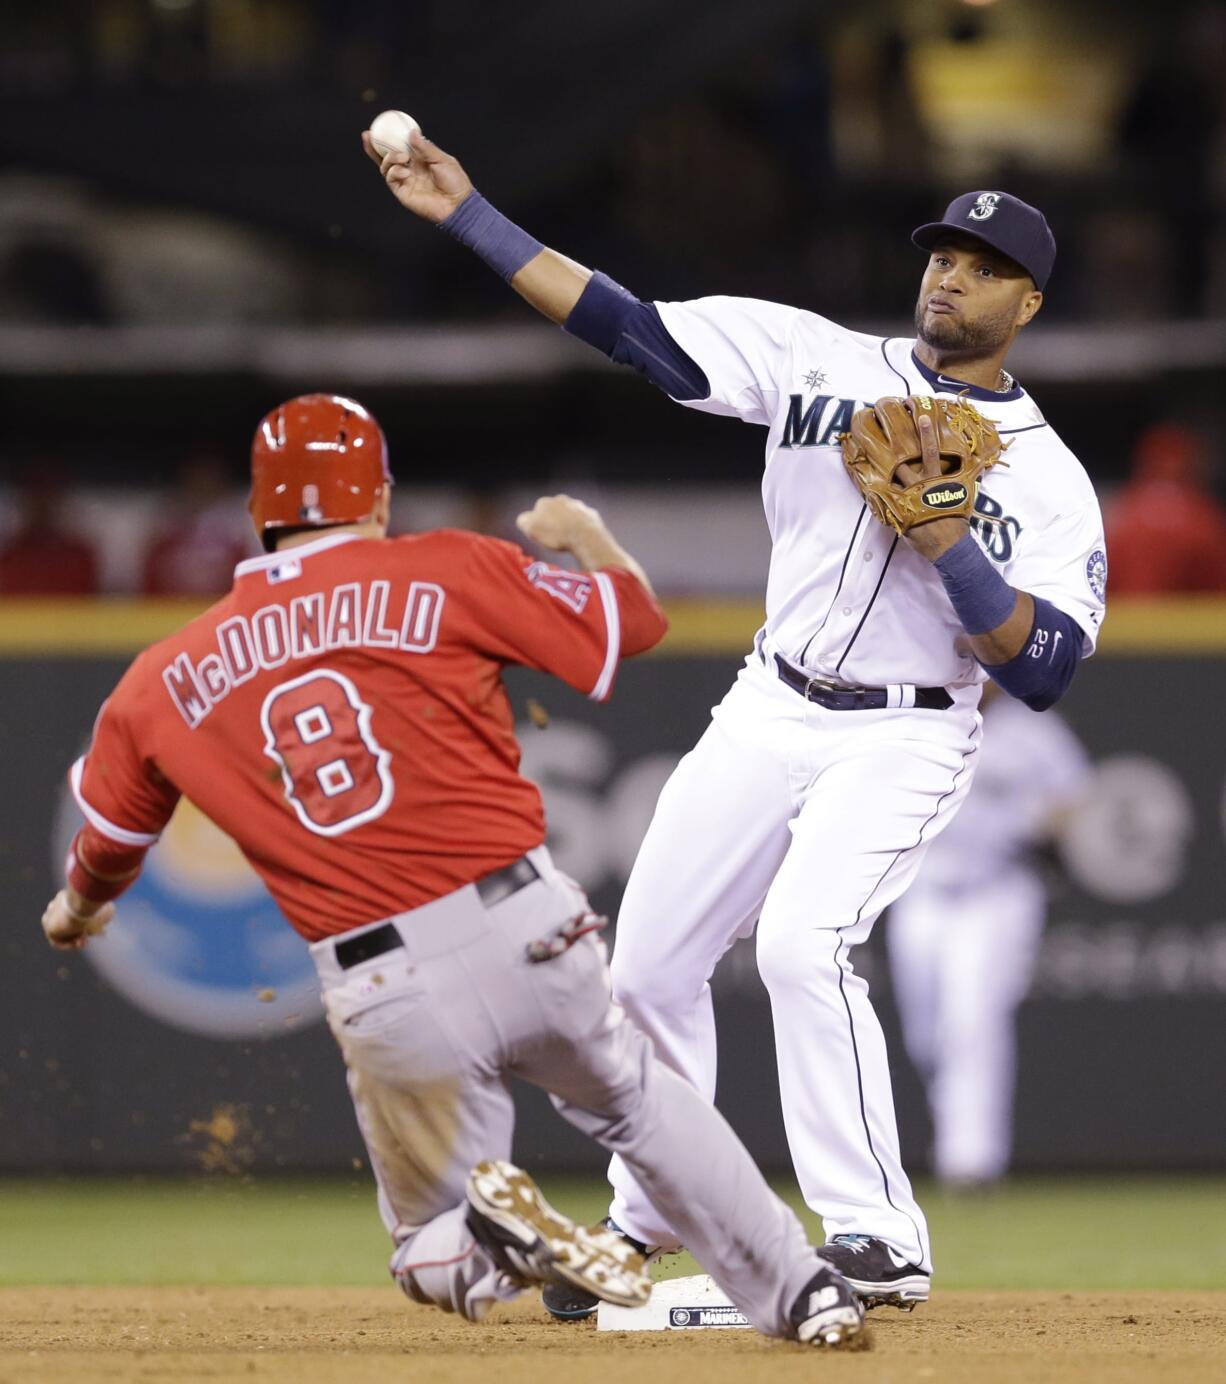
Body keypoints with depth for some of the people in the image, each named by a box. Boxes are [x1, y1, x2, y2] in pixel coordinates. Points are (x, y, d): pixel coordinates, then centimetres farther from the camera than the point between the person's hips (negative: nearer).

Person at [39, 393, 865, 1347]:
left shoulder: (166, 684, 9)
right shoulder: (448, 573, 2)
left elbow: (106, 851, 23)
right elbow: (634, 618, 8)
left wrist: (74, 912, 47)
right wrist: (586, 535, 31)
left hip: (382, 993, 0)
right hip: (531, 930, 0)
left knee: (432, 1256, 17)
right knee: (635, 1099, 29)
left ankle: (492, 1234, -17)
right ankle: (800, 1291, 23)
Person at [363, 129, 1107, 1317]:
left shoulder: (1049, 479, -5)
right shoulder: (818, 359, 2)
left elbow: (1045, 670, -14)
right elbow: (629, 326, -2)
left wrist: (945, 540, -24)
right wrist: (468, 215, -9)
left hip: (904, 741, -5)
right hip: (768, 715, 5)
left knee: (803, 944, -27)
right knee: (648, 965, 6)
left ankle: (876, 1241, -23)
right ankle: (648, 1219, 29)